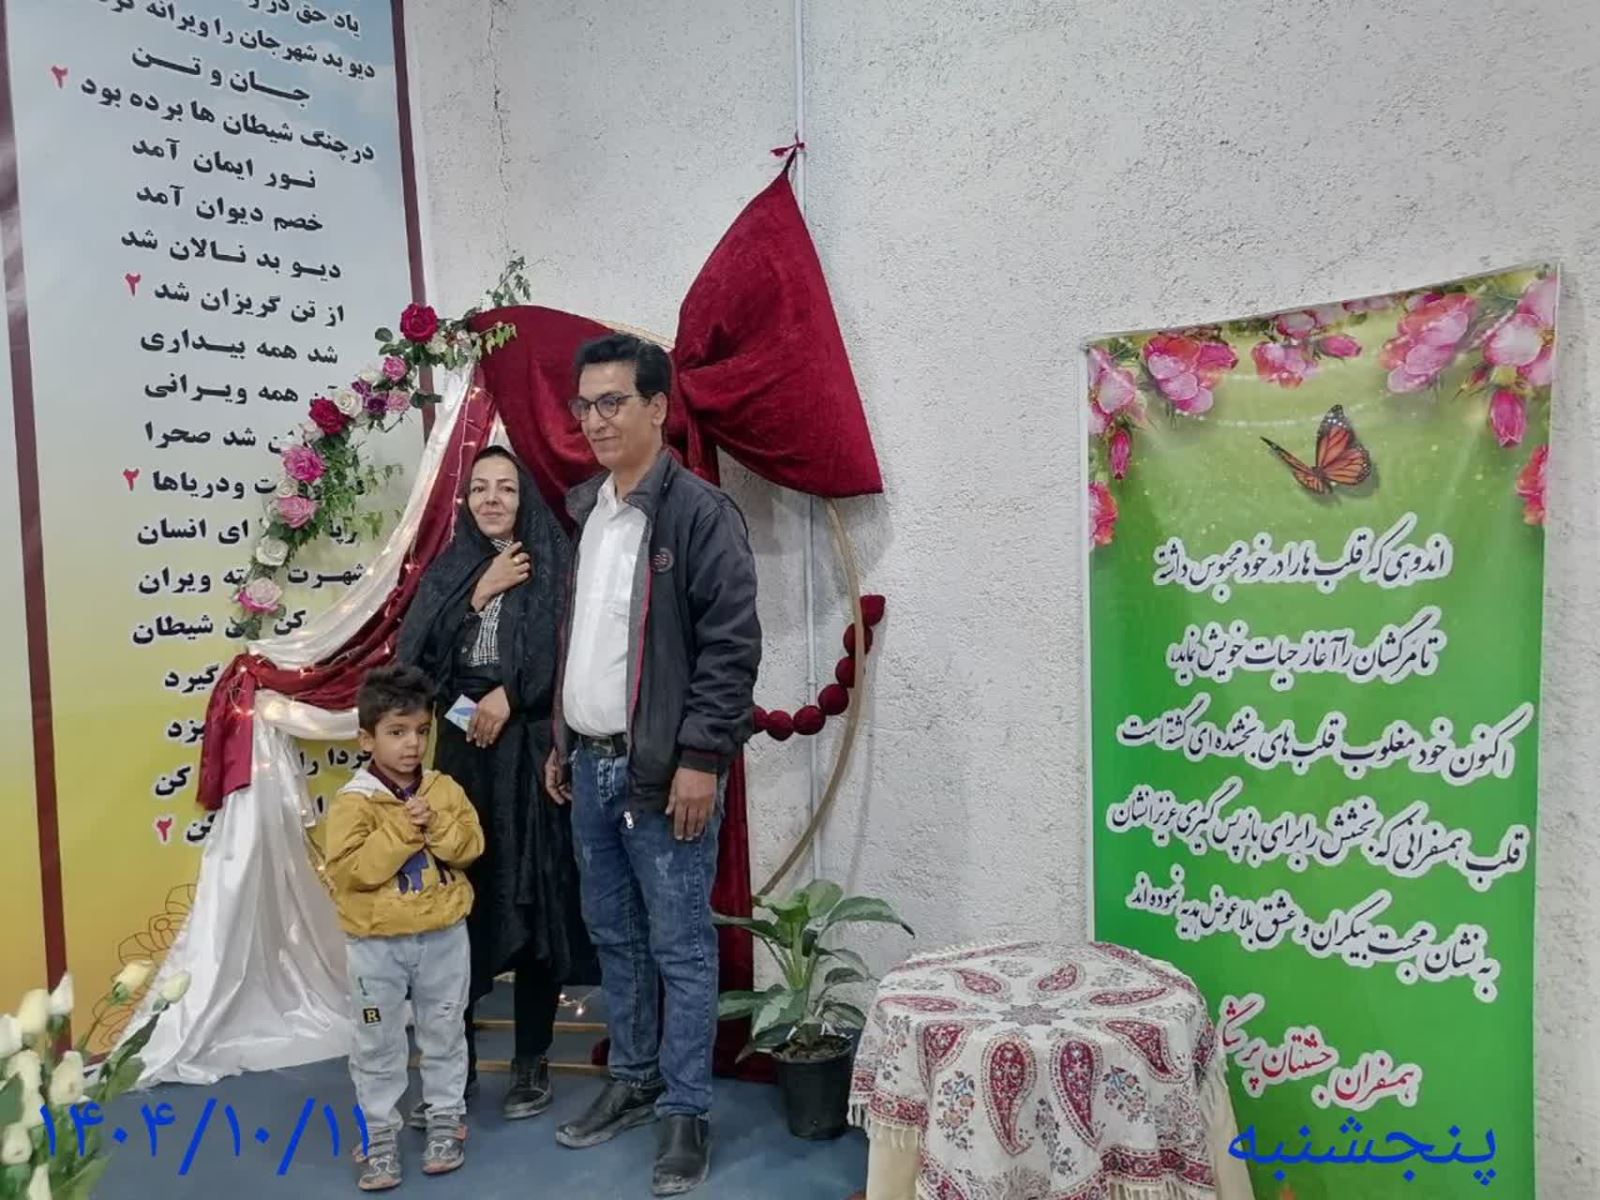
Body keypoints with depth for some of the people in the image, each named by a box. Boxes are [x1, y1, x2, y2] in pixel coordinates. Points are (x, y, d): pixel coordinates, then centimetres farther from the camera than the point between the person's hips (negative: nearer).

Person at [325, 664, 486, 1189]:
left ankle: (446, 1118, 31)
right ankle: (379, 1134, 25)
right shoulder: (353, 802, -12)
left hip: (443, 935, 3)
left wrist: (437, 827, -22)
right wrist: (401, 830, -25)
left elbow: (472, 845, -5)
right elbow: (347, 870, -20)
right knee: (378, 1044, 10)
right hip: (377, 944, -2)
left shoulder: (445, 789, -2)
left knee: (444, 1034, 15)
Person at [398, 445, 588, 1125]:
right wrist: (481, 591, -5)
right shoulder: (450, 570, 13)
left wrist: (509, 695, -13)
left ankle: (532, 1063, 16)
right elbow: (417, 653, 0)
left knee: (533, 902, 1)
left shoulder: (555, 564, 2)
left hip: (533, 753, -3)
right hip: (461, 752, 3)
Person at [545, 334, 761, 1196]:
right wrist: (560, 743, 19)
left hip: (663, 772, -7)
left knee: (681, 948, 3)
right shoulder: (583, 512, 14)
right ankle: (633, 1080, 34)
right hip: (590, 768, 8)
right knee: (613, 937, 17)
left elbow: (732, 646, -16)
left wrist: (702, 757, -19)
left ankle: (685, 1112, 17)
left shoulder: (698, 512, -11)